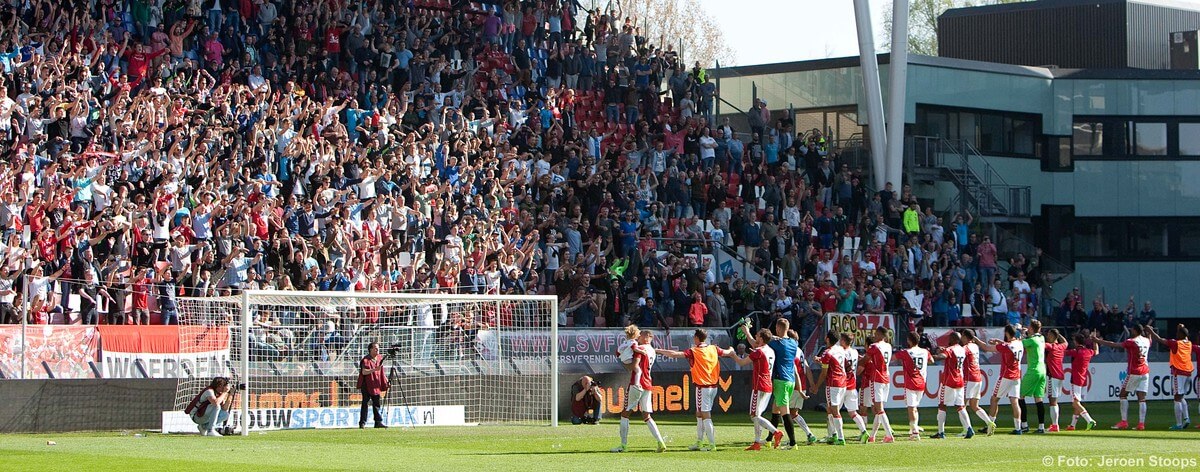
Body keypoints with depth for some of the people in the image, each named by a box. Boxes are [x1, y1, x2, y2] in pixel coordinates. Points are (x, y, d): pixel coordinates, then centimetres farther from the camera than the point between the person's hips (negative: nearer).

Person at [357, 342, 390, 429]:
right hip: (366, 385, -6)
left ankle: (378, 422, 11)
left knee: (376, 403, 8)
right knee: (365, 403, -5)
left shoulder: (379, 358, 10)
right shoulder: (366, 359, -12)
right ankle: (362, 423, -3)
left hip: (376, 385, 6)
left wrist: (386, 380, 14)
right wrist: (374, 369, -32)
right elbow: (364, 372, -24)